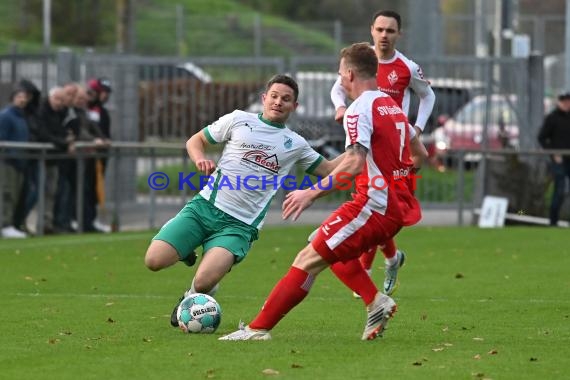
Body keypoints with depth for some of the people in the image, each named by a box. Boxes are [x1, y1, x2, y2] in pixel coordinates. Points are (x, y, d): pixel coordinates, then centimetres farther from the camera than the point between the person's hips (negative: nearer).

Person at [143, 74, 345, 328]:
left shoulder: (295, 144, 13)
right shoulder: (239, 120, 9)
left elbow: (328, 169, 21)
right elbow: (196, 140, 16)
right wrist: (200, 159, -5)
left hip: (240, 225, -1)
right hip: (205, 206, 1)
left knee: (204, 283, -25)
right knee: (154, 261, -16)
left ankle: (193, 298, 14)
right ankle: (188, 255, 20)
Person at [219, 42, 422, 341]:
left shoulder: (359, 110, -13)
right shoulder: (392, 105, 15)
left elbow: (355, 163, -26)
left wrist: (313, 193, -25)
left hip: (374, 206, -9)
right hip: (399, 206, 9)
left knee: (309, 260, -8)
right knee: (329, 247, 24)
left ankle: (258, 328, -10)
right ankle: (376, 302, 10)